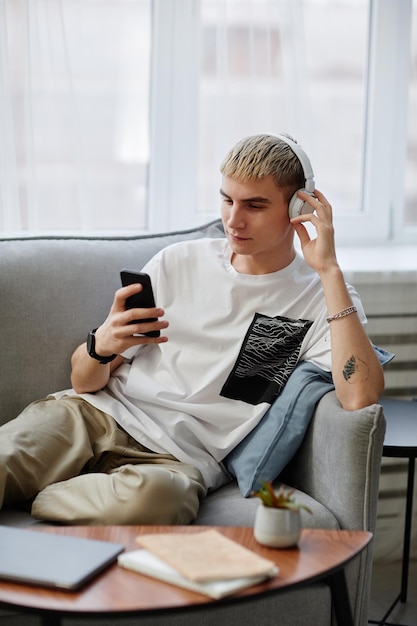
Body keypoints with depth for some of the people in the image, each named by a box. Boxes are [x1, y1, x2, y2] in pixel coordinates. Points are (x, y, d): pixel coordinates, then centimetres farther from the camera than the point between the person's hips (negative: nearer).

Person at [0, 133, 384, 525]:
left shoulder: (323, 300, 5)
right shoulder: (179, 262, 13)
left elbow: (360, 397, -17)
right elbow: (83, 381, 14)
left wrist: (329, 270, -13)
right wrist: (100, 347, -12)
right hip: (96, 413, 1)